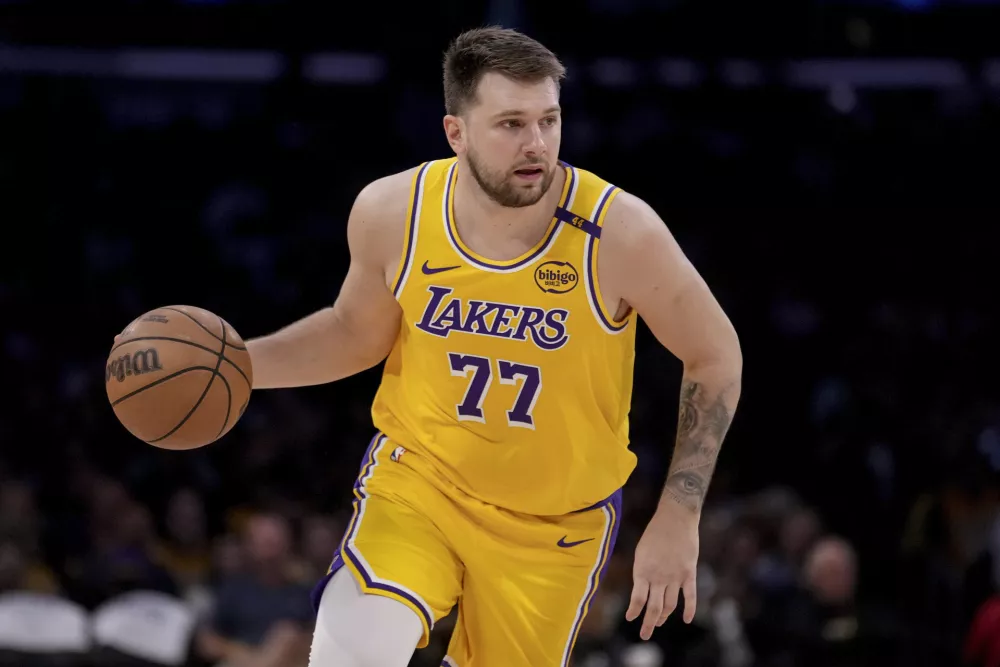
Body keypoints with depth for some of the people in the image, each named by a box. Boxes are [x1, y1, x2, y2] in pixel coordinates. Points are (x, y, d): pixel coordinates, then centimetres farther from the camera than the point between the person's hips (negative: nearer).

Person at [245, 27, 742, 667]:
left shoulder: (619, 231, -21)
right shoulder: (392, 212, -14)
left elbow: (717, 358, -7)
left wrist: (678, 519, -10)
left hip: (558, 522, 0)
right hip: (418, 472, 0)